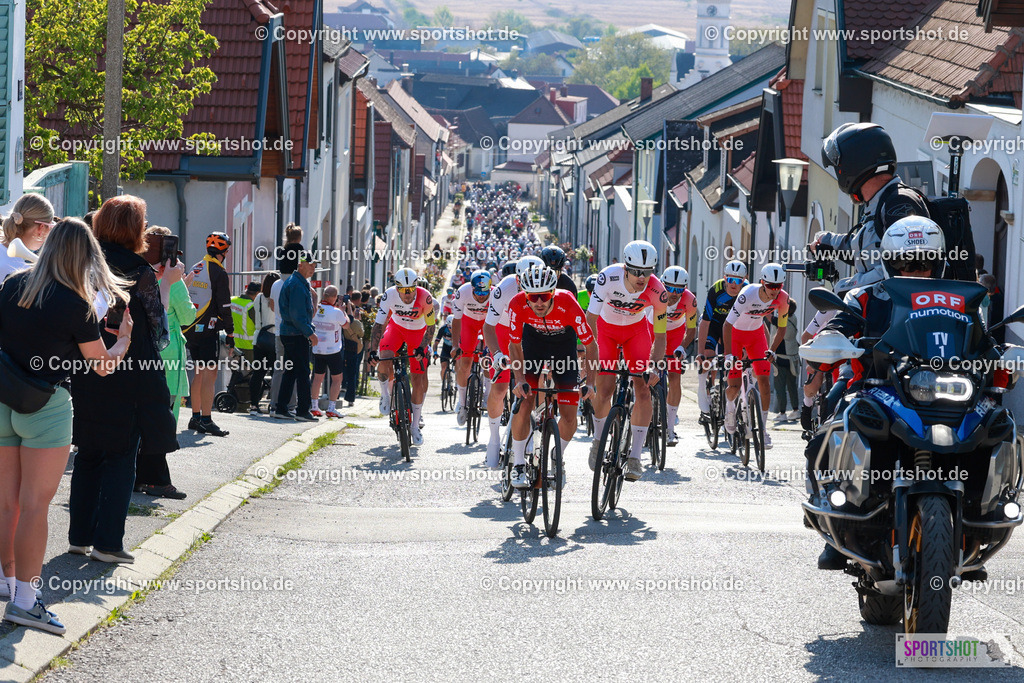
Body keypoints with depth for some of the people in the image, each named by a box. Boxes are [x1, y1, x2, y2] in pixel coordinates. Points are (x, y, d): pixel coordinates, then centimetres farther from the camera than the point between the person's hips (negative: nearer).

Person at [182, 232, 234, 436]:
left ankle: (196, 417, 18)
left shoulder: (195, 270, 14)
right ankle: (206, 420, -14)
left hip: (191, 329, 8)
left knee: (199, 373, 15)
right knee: (209, 374, -9)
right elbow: (224, 305, -12)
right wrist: (230, 333, -7)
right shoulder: (218, 273, -10)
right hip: (209, 330, -8)